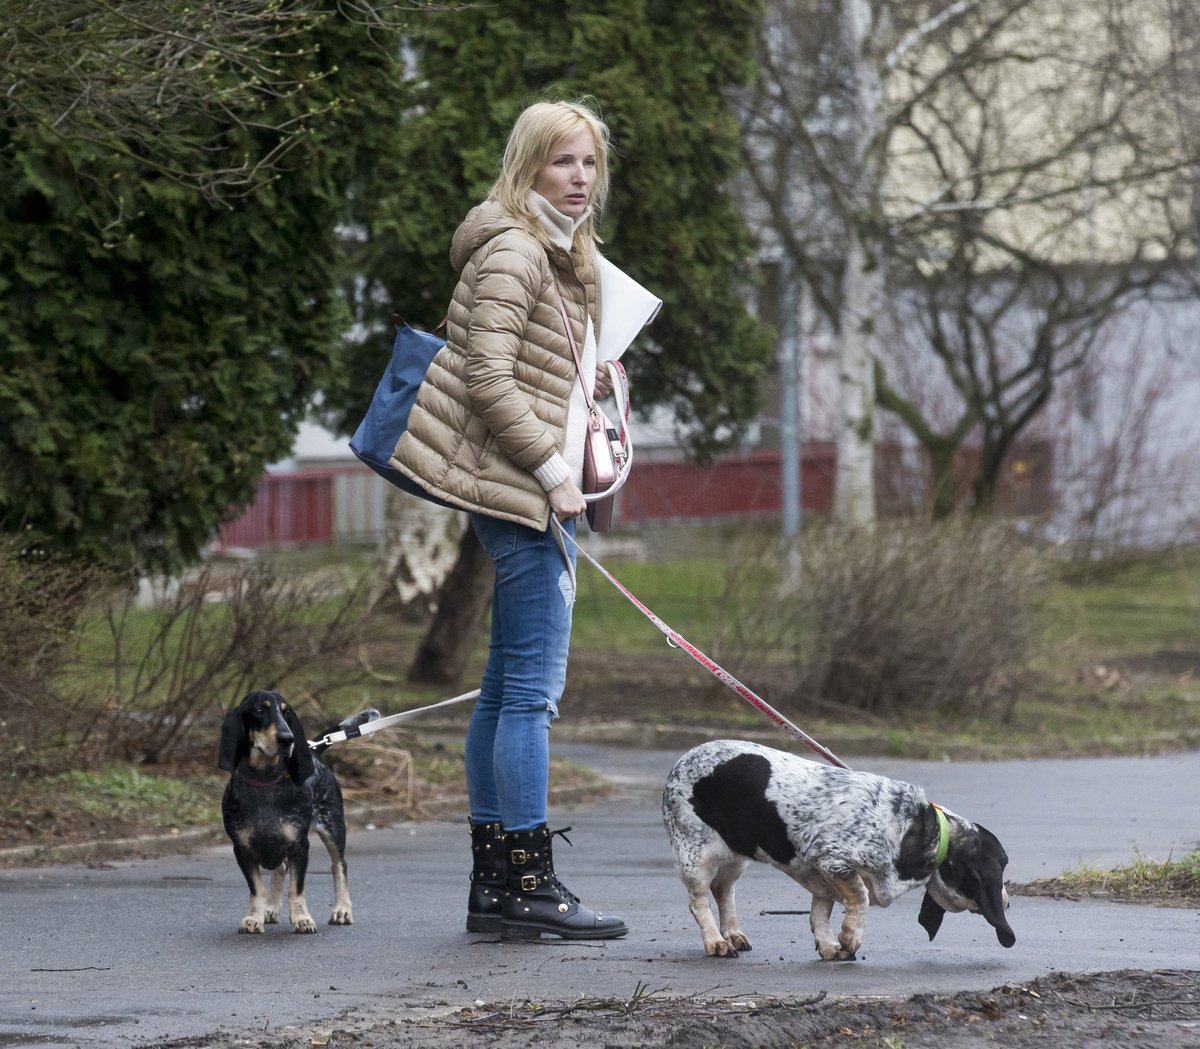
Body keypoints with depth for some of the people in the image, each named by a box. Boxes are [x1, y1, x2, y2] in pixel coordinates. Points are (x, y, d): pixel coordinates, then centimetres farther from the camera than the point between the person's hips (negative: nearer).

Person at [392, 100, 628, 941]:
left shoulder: (563, 256, 19)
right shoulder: (513, 251, -12)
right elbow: (487, 377, -19)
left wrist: (593, 377, 13)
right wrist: (551, 469, -17)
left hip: (537, 489, 11)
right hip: (519, 488, -11)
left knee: (510, 683, 11)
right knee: (535, 683, -11)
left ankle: (495, 883, 14)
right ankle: (528, 883, -11)